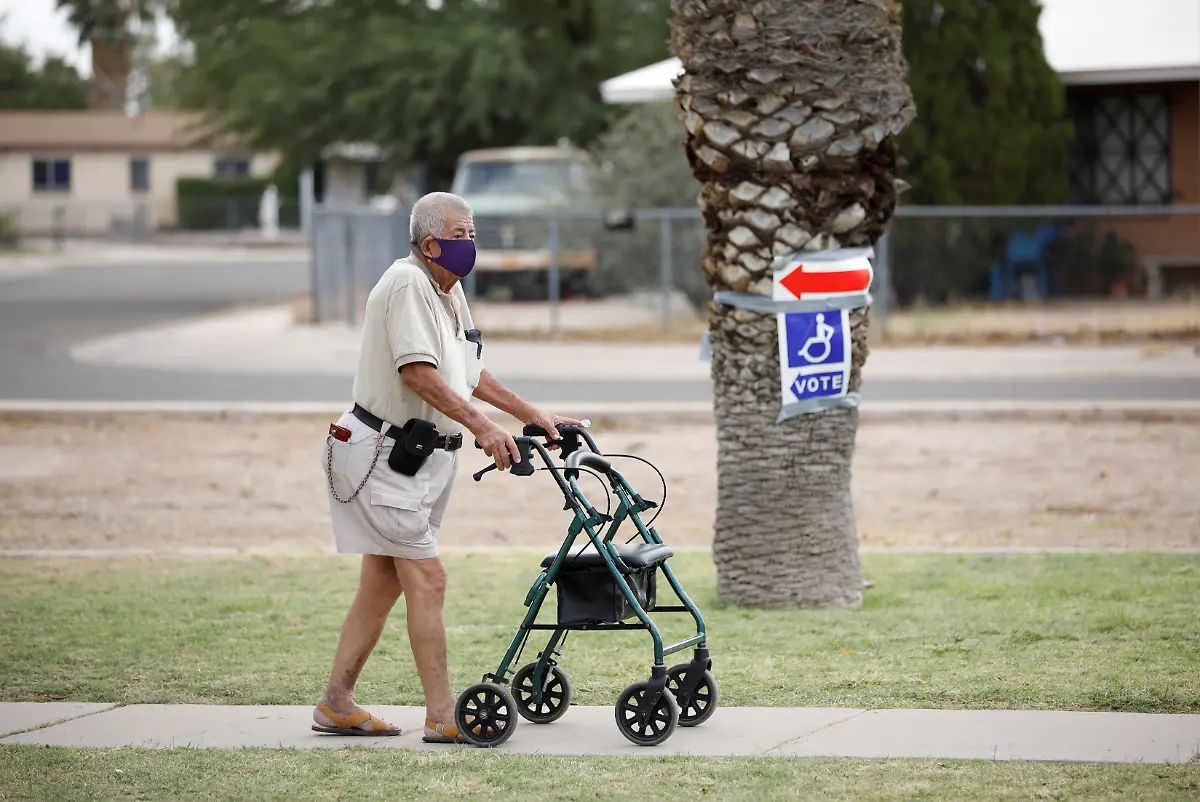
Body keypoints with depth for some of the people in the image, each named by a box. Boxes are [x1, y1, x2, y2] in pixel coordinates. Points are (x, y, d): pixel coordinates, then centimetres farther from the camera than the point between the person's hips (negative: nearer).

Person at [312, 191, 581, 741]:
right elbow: (418, 371, -25)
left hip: (419, 457, 10)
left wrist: (534, 416, 18)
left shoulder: (450, 292, 14)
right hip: (383, 455, -10)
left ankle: (336, 705, 18)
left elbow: (470, 375, 22)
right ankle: (442, 717, -9)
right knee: (427, 579, -11)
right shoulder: (406, 283, -17)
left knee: (382, 585, 12)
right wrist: (480, 426, -29)